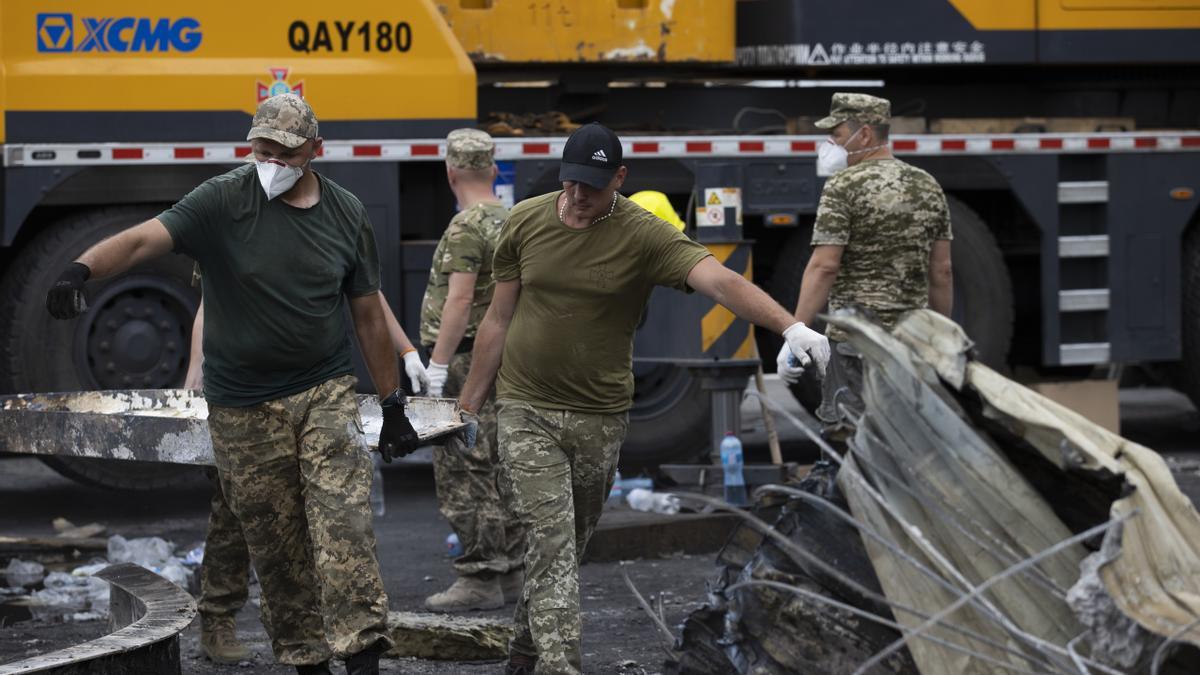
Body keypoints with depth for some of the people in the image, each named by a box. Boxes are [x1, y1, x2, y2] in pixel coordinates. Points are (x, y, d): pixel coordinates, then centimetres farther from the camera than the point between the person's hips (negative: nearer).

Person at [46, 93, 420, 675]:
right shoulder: (223, 201, -6)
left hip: (324, 393, 1)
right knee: (273, 540, 4)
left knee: (343, 521, -13)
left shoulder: (345, 213, 3)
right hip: (241, 406, -1)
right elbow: (144, 239, -20)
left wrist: (392, 404, 11)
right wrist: (82, 268, -40)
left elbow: (368, 315, 10)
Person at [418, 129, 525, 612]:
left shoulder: (467, 227, -15)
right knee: (498, 471, 13)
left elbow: (460, 300, -21)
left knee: (464, 473, -7)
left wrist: (438, 364, -18)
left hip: (468, 360, -9)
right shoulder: (509, 220, 13)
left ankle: (480, 577, -8)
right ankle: (509, 572, 17)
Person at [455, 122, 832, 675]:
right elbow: (499, 319, 7)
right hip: (527, 410, -1)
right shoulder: (525, 222, -3)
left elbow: (720, 280, -26)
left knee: (571, 543, 15)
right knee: (552, 542, -11)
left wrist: (790, 326, -41)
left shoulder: (644, 236, -11)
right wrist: (469, 402, 10)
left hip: (600, 416, 1)